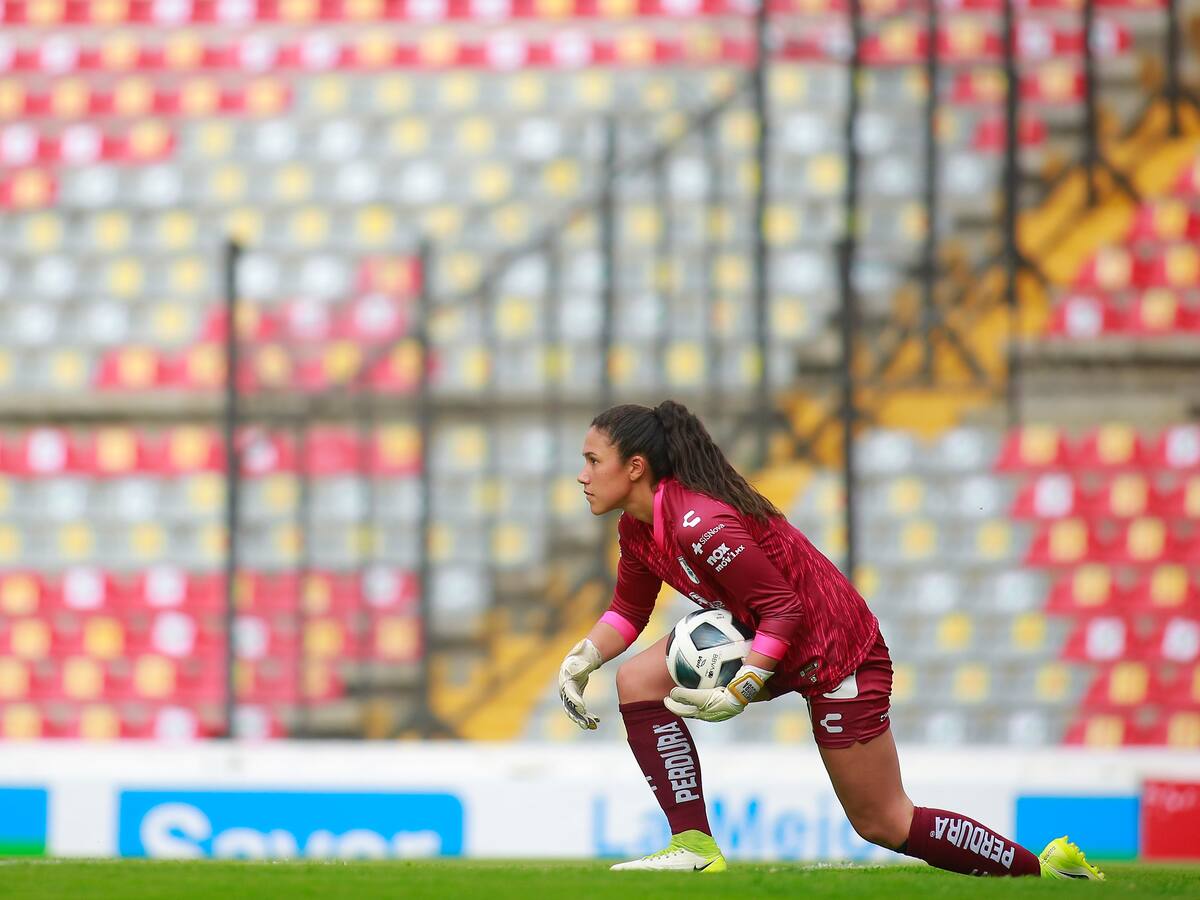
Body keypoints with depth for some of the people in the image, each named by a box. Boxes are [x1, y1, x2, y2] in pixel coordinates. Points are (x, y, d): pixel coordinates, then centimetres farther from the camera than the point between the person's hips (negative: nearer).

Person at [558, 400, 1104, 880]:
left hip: (833, 650, -9)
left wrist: (740, 692, -35)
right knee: (638, 680, -7)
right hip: (758, 636, 9)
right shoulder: (637, 527, -1)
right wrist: (581, 660, -6)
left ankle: (1043, 867, 10)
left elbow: (783, 608, -28)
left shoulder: (700, 526, -30)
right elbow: (630, 607, 11)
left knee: (883, 823, -1)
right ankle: (694, 847, -7)